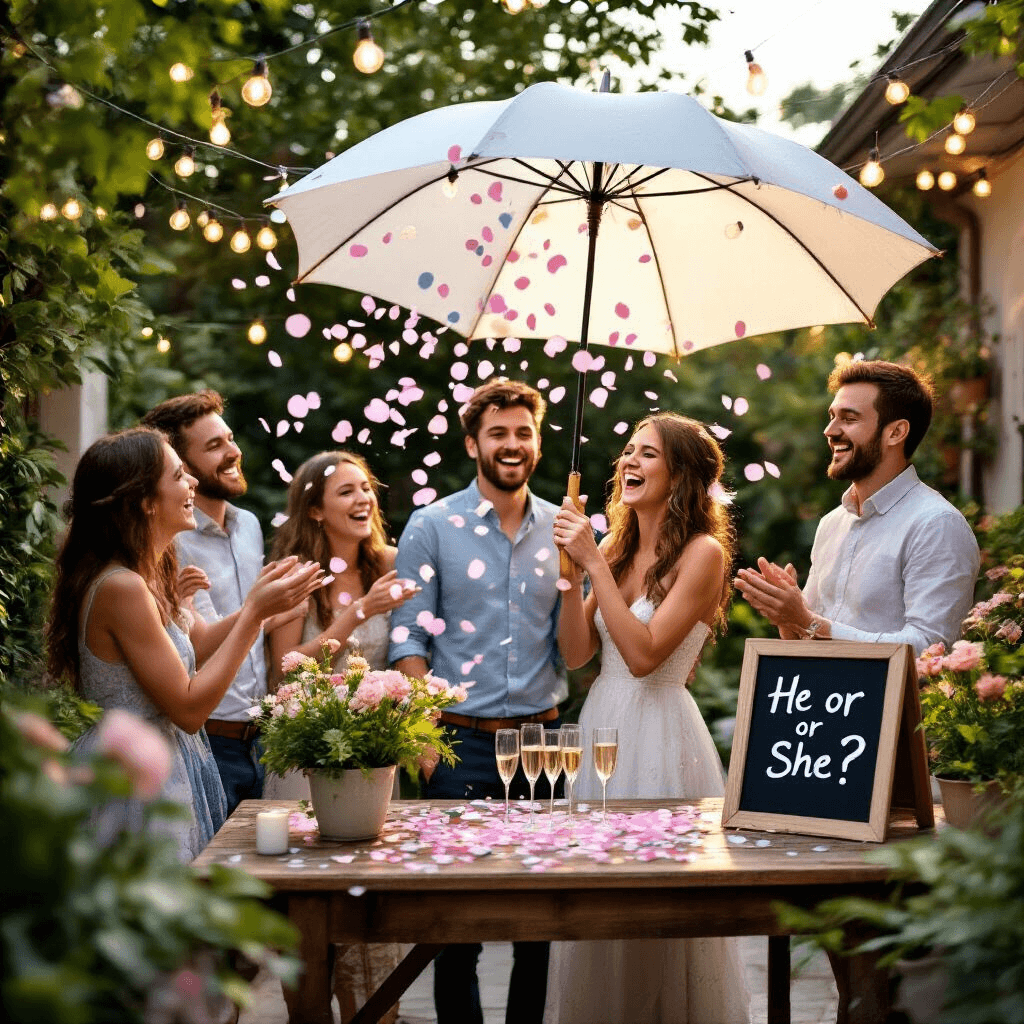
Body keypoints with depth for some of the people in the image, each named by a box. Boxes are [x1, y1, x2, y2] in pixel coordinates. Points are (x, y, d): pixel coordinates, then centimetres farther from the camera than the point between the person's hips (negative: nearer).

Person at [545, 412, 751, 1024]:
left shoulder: (703, 553, -10)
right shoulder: (616, 546, 8)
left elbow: (644, 654, -19)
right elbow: (576, 653, 4)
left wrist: (595, 563, -19)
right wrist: (573, 569, -6)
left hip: (661, 731, -6)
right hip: (603, 724, 7)